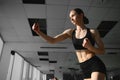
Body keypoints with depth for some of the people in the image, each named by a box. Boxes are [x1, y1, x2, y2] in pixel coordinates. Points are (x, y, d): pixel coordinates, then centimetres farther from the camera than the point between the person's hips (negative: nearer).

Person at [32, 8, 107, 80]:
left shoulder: (93, 31, 1)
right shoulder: (70, 32, 10)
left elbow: (102, 51, 1)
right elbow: (53, 40, 0)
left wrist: (90, 47, -19)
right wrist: (38, 31, -15)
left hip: (96, 65, -4)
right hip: (86, 69, 4)